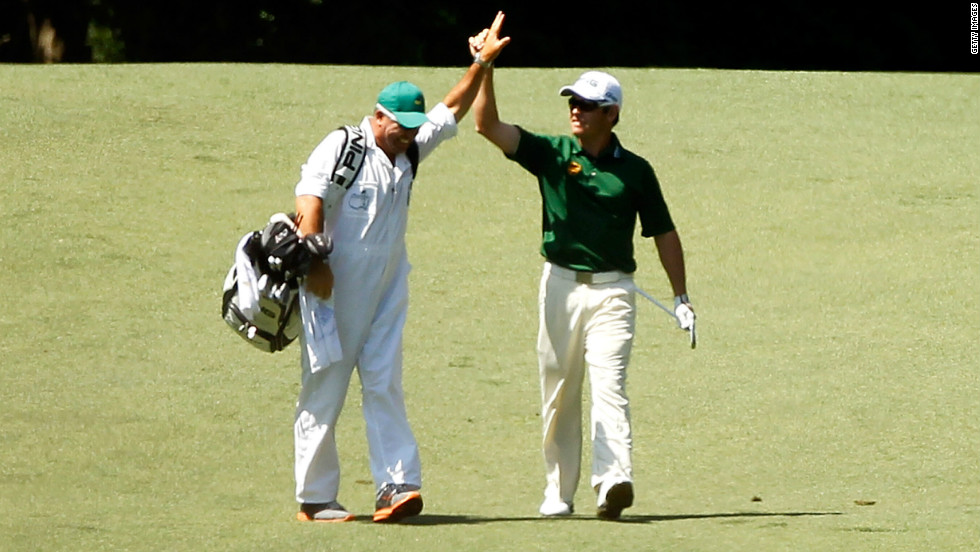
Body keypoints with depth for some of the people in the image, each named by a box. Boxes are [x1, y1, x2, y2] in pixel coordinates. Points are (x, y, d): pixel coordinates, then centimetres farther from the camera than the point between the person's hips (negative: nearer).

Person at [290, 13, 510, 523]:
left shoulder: (409, 152, 15)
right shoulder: (341, 147, -7)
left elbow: (451, 112, 24)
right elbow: (309, 199, -17)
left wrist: (482, 64, 16)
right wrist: (314, 264, -27)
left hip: (386, 291, 7)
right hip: (334, 291, -7)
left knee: (385, 387, -2)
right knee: (323, 392, -1)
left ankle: (396, 486, -10)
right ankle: (314, 499, 2)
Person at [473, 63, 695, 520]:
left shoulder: (634, 171, 5)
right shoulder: (551, 154, 4)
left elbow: (663, 233, 12)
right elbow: (487, 124, -5)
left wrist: (681, 297, 9)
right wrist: (485, 70, -16)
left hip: (612, 291, -2)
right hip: (560, 286, 2)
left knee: (609, 384, -16)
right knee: (559, 395, 6)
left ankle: (613, 481, -29)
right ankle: (558, 493, 14)